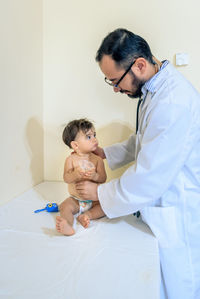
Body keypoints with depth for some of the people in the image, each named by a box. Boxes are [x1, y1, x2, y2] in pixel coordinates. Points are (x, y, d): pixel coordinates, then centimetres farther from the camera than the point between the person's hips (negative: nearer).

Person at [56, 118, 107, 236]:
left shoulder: (97, 159, -4)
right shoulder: (71, 159, -6)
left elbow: (103, 178, -10)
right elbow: (66, 178, -12)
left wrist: (94, 176, -32)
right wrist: (75, 174, -34)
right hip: (76, 199, -1)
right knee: (65, 206, -26)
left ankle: (87, 215, -27)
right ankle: (68, 226, -46)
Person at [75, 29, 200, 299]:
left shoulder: (174, 103, -30)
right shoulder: (154, 87, 5)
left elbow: (150, 178, -26)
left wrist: (100, 193, -11)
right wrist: (107, 153, 14)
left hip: (176, 220, -9)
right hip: (159, 209, 9)